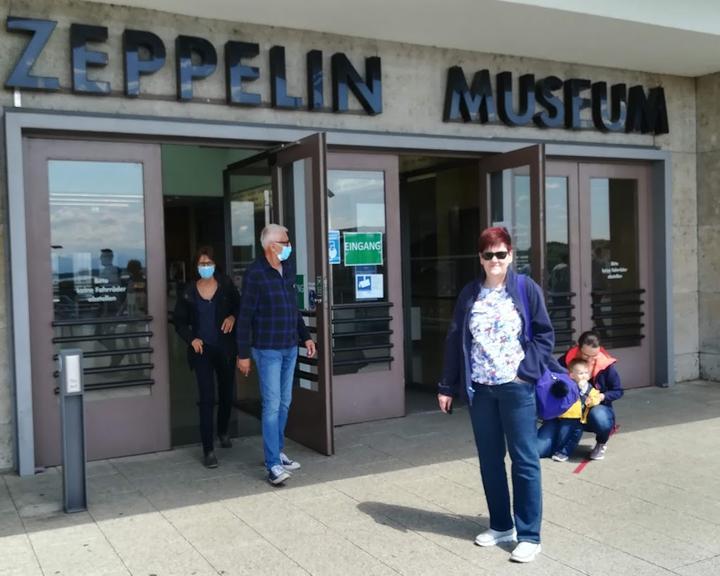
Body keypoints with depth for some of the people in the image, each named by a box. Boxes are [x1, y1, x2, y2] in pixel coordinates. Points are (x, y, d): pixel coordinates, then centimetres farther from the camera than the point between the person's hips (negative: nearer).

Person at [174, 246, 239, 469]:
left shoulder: (226, 285, -1)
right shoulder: (189, 292, -1)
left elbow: (239, 306, 10)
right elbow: (179, 321, 6)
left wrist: (233, 317, -11)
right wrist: (191, 339, -9)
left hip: (225, 348, 2)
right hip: (202, 350, -2)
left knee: (226, 393, 16)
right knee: (206, 398, -8)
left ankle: (223, 431, 43)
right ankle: (208, 450, -4)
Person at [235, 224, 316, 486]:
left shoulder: (288, 269, 8)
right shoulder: (255, 273, -13)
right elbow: (245, 315, -12)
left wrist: (305, 336, 17)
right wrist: (243, 353, -12)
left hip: (290, 348, 7)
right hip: (267, 350, -7)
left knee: (284, 403, 13)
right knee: (272, 406, -6)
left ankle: (277, 452, 26)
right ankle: (273, 465, -1)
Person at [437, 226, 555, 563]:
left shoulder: (527, 290, -2)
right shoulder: (469, 295, 6)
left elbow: (544, 335, 0)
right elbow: (455, 342, 8)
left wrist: (527, 370, -11)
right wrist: (447, 386, 7)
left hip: (516, 387, -3)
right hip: (479, 389, 4)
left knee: (524, 460, 0)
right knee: (489, 459, 11)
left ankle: (529, 535, 9)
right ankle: (501, 526, 26)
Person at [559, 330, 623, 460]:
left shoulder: (606, 365, -13)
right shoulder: (568, 359, -10)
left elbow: (618, 391, -2)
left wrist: (601, 396, -21)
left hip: (599, 407, -1)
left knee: (599, 418, -39)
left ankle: (601, 444, -1)